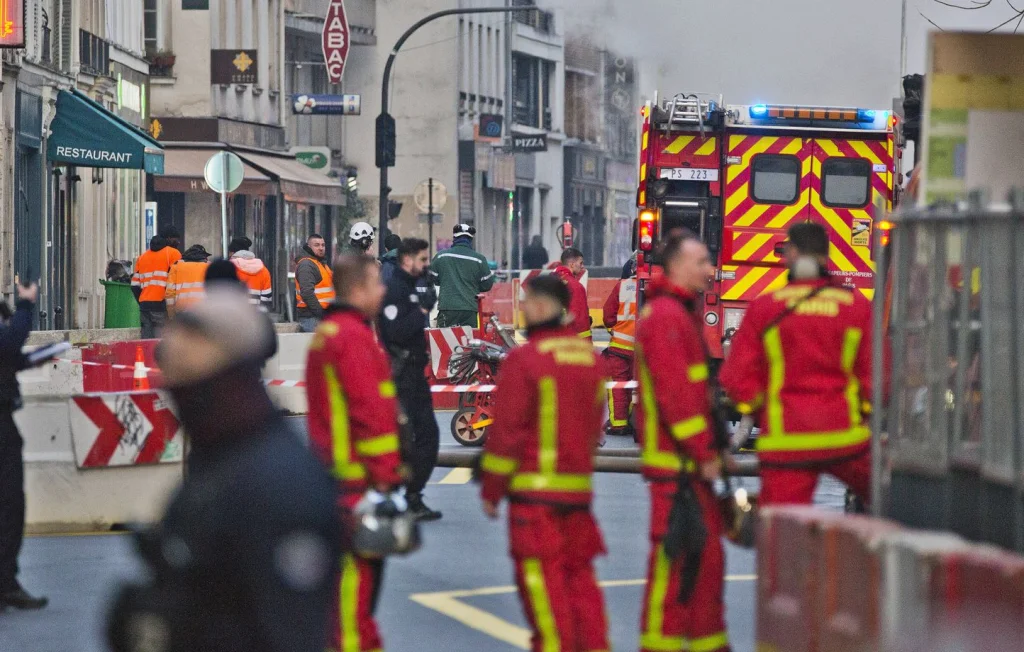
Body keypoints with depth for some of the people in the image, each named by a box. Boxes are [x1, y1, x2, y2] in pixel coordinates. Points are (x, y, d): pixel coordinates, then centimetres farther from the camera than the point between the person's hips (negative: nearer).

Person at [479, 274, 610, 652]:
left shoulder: (523, 360, -13)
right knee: (579, 574, 12)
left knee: (542, 578, -3)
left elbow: (506, 432, -12)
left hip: (534, 492, -7)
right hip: (579, 487, 7)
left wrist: (490, 490, -4)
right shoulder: (589, 358, 9)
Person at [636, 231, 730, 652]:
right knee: (677, 554, -10)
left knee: (707, 551, 13)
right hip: (675, 461, -11)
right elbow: (675, 394, -22)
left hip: (690, 463, 11)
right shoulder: (666, 317, -15)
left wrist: (715, 446, 19)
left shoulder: (683, 313, 19)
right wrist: (704, 454, -20)